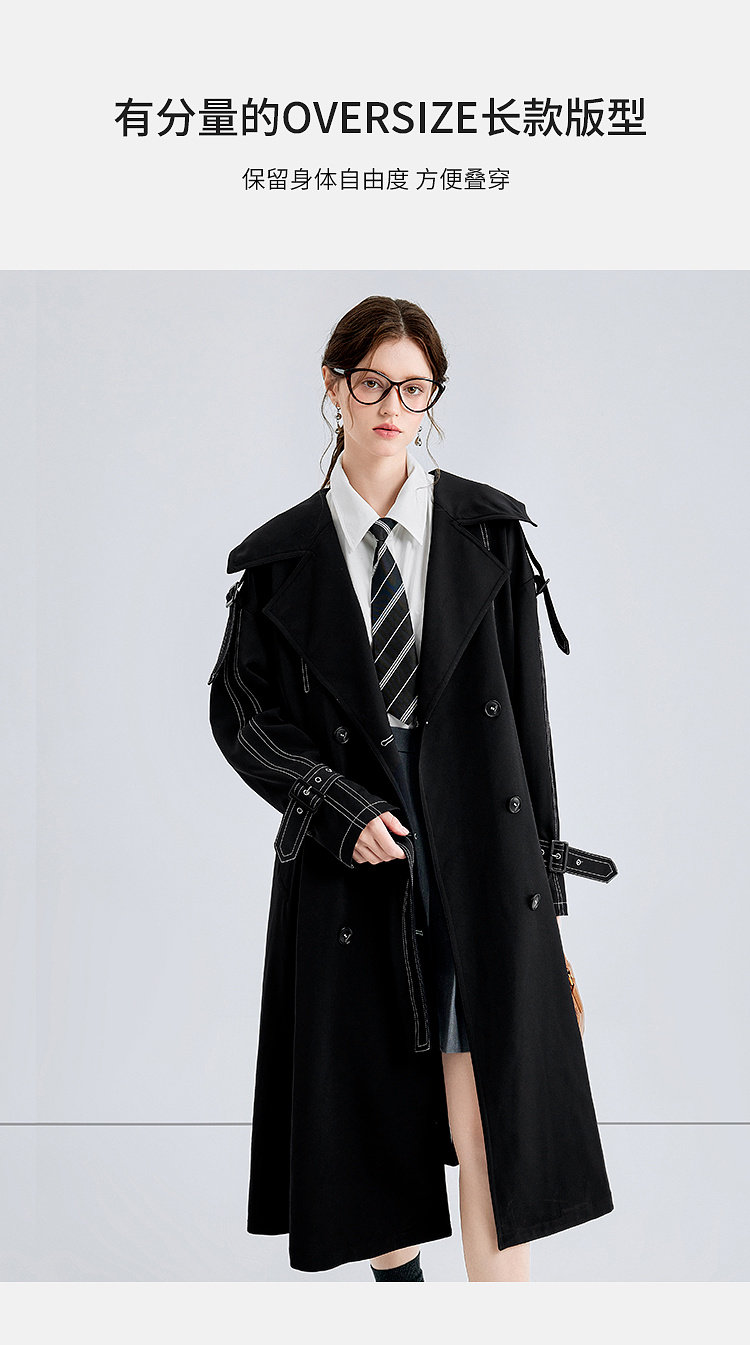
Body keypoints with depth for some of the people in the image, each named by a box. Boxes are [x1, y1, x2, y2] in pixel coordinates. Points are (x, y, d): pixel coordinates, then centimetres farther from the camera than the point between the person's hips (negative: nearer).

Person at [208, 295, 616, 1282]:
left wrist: (542, 854, 2)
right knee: (372, 1098, 10)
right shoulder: (283, 555, 3)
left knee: (486, 1114, -4)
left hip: (480, 846, -1)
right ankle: (395, 1273, 30)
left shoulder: (487, 531, 3)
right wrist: (341, 809, -9)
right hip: (350, 845, 1)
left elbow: (526, 699, 4)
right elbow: (241, 710, 4)